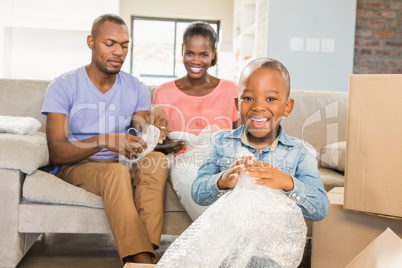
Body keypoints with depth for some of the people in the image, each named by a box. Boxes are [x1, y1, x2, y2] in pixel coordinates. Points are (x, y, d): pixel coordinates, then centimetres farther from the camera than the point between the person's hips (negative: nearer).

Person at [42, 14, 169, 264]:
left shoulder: (136, 88, 6)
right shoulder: (64, 86, -7)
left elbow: (142, 140, -1)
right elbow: (56, 153, -16)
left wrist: (153, 128, -27)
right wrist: (104, 141, -34)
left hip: (122, 164, 4)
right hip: (76, 166, -3)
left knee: (157, 159, -29)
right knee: (117, 172, -36)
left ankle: (145, 251, -37)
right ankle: (142, 259, -38)